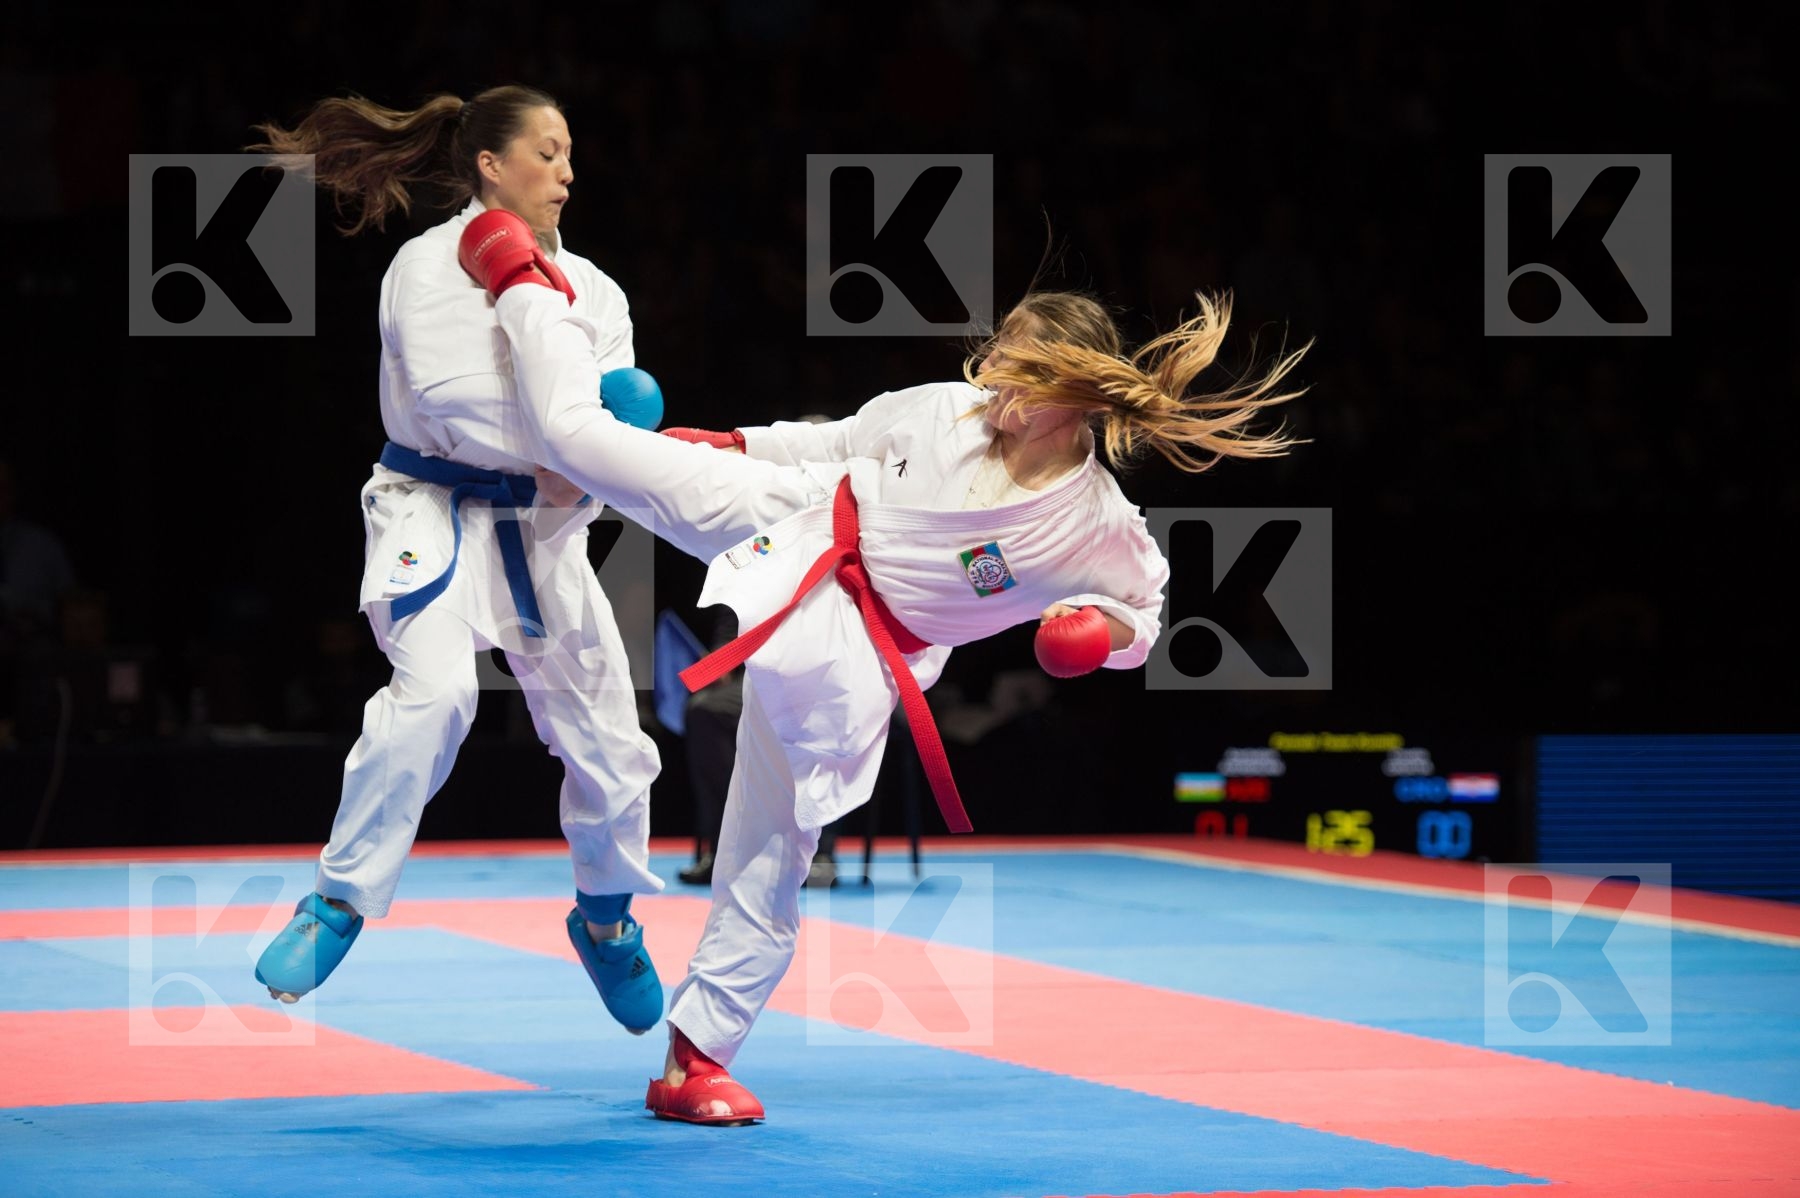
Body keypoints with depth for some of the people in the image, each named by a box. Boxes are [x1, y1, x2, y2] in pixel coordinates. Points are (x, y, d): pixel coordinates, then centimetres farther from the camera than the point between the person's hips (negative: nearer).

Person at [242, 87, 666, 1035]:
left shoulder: (592, 291, 8)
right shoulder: (432, 265, -9)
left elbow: (619, 420, 1)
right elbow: (449, 394, -21)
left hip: (540, 526, 6)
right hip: (434, 517, -5)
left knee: (604, 732, 6)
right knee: (433, 691, -29)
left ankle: (606, 919, 32)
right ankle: (341, 902, -16)